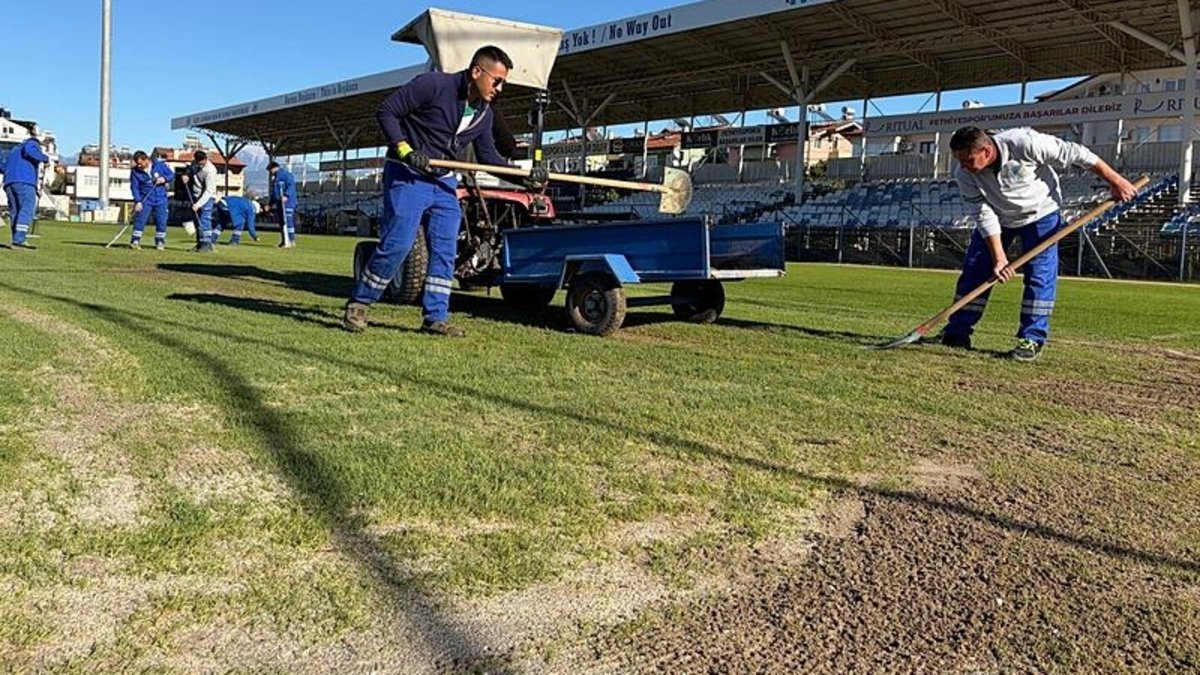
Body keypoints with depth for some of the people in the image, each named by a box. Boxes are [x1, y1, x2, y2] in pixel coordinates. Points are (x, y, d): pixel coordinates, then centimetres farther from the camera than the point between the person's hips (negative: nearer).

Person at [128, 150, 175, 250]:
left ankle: (160, 242, 16)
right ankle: (135, 241, -1)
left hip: (160, 199, 1)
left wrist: (164, 179, -18)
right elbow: (135, 187, -6)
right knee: (140, 220, -8)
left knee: (161, 221, 3)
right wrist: (137, 201, -16)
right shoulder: (135, 171, -5)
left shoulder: (160, 165, -4)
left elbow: (172, 175, 4)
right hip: (145, 200, -1)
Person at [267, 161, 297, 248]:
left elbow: (291, 185, -16)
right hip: (278, 203, 10)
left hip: (287, 202, -10)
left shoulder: (285, 173, -4)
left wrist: (286, 196, -27)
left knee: (287, 221, -15)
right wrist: (271, 204, 27)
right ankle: (285, 241, 12)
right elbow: (274, 192, 30)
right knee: (281, 222, 9)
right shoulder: (274, 177, 26)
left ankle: (290, 240, -18)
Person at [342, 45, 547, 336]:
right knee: (397, 244, -12)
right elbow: (385, 111, -13)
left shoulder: (484, 114, 5)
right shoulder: (433, 85, -16)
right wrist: (404, 149, -24)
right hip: (406, 175, -7)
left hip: (443, 182, 7)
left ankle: (436, 317, 9)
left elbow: (488, 156, 14)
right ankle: (358, 304, 5)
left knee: (445, 251, 1)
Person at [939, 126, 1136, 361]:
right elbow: (984, 215, -23)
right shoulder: (965, 175, -25)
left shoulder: (1024, 143, -35)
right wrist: (999, 259, -28)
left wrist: (1114, 180, -16)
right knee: (974, 270, -3)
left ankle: (1032, 338, -4)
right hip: (998, 217, 3)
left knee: (1040, 275, -11)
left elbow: (1074, 154, -24)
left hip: (1041, 212, -2)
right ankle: (957, 333, 5)